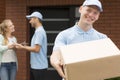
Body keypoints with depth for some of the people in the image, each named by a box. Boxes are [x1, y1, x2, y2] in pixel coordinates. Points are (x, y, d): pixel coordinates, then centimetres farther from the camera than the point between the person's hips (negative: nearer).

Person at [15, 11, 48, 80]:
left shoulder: (39, 31, -15)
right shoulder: (39, 31, 16)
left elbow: (36, 49, -22)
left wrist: (23, 47, -13)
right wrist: (26, 46, 10)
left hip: (39, 66, -10)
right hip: (37, 66, 10)